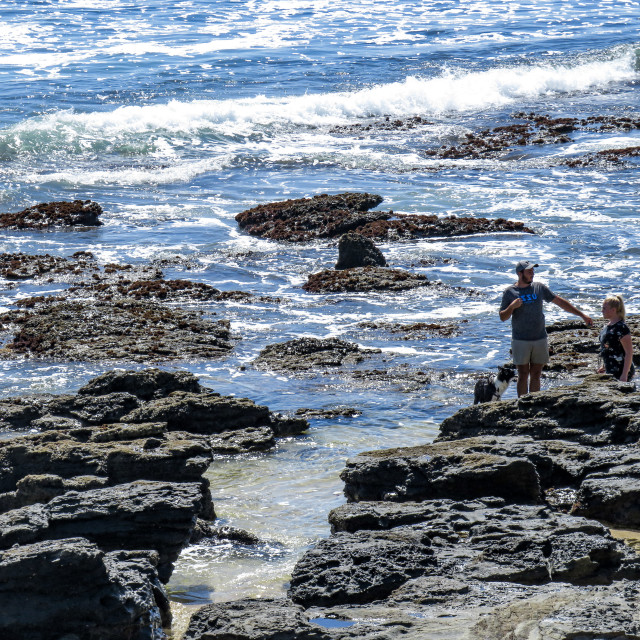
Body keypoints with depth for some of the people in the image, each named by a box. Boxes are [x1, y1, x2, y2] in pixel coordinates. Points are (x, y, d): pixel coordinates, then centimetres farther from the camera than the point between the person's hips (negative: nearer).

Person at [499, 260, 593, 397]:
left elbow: (560, 302, 11)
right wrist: (512, 307, -20)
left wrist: (582, 315, 10)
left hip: (540, 339, 3)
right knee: (523, 375, -1)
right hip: (520, 341, -3)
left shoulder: (539, 288, 6)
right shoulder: (510, 292, -1)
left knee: (536, 375, 5)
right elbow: (502, 317, 0)